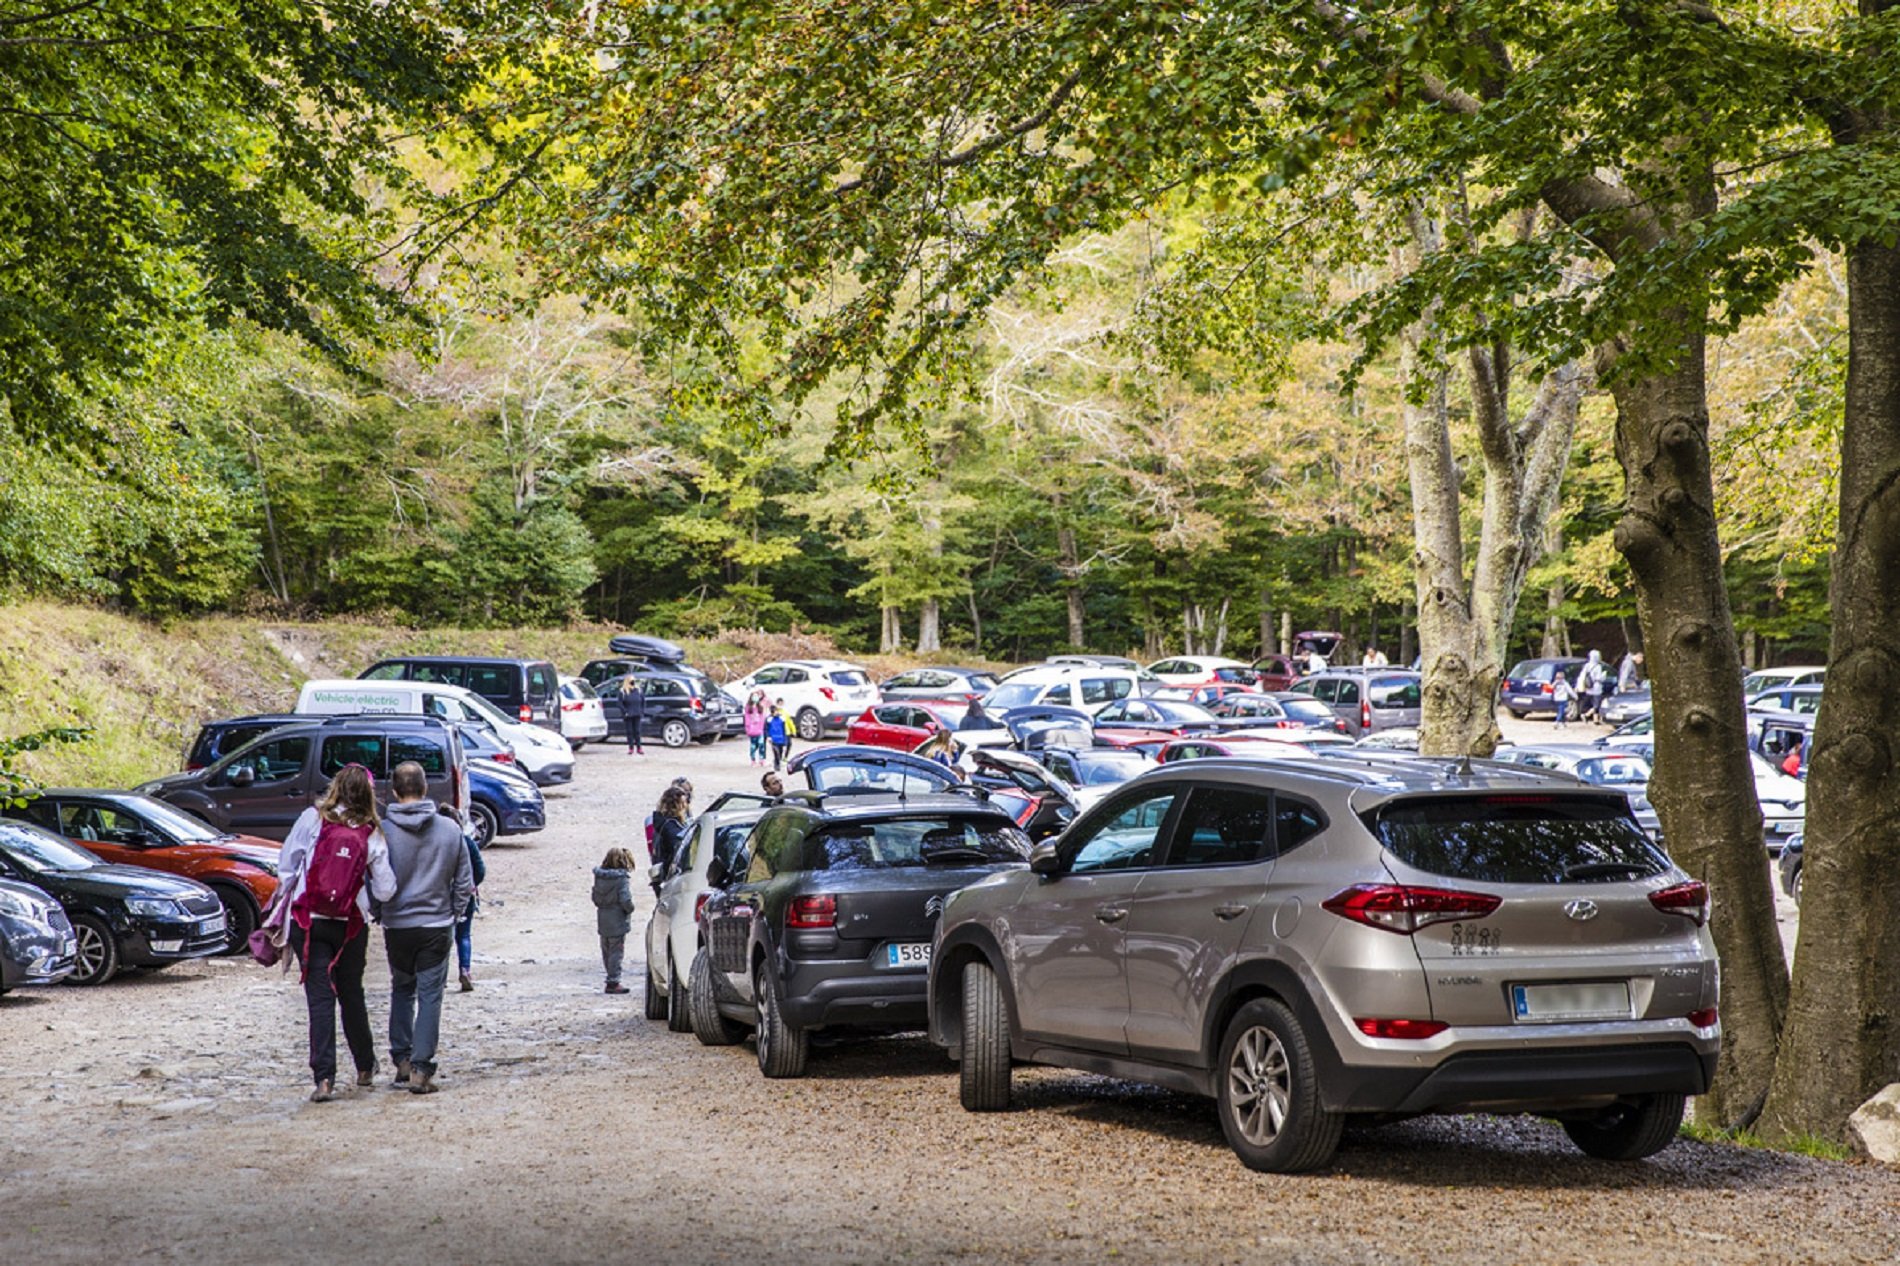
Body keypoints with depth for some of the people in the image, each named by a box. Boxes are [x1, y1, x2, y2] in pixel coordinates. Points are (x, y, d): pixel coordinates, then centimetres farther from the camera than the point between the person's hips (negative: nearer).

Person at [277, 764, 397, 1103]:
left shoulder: (311, 819, -6)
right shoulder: (372, 836, -4)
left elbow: (285, 866, -2)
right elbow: (385, 891, -2)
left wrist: (290, 897, 14)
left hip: (309, 921, -1)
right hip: (351, 926, 1)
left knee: (320, 997, -1)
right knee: (351, 994, 17)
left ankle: (324, 1077, -11)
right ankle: (365, 1066, 31)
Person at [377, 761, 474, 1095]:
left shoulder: (383, 831, -10)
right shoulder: (450, 829, -4)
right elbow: (465, 882, 2)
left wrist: (379, 912, 12)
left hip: (396, 926, 0)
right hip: (437, 926, 0)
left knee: (402, 991, 19)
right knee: (430, 996, 3)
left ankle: (402, 1059, 20)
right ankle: (420, 1068, -3)